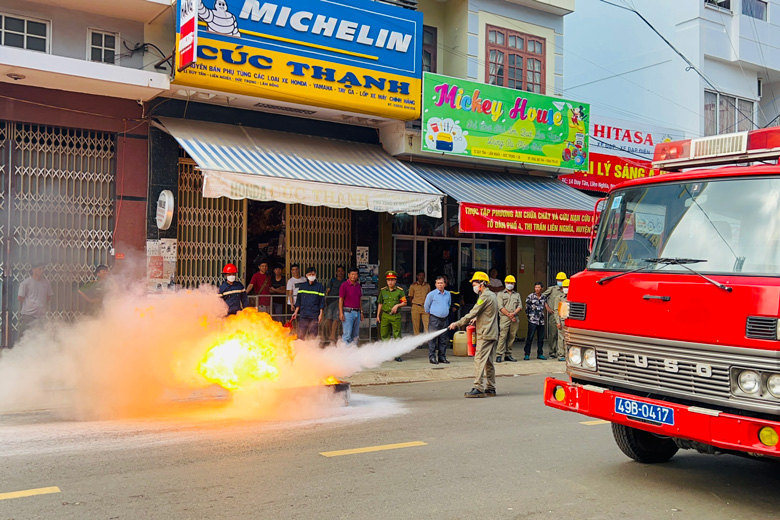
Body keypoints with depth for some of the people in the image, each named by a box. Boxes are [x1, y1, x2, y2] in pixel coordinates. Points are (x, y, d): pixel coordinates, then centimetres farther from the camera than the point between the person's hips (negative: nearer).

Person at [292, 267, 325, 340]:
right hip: (303, 315, 2)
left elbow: (322, 301, 2)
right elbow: (298, 301, 15)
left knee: (313, 335, -2)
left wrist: (321, 314, -3)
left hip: (314, 315, -2)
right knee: (300, 334, -1)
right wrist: (296, 312, 10)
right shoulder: (302, 286, 9)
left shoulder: (319, 286, 2)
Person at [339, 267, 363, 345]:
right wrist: (341, 313, -14)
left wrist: (361, 312, 15)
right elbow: (340, 300, -7)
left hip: (357, 312, 7)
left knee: (355, 335, 9)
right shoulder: (344, 285, -5)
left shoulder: (358, 286, 13)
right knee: (347, 334, -10)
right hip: (348, 312, -7)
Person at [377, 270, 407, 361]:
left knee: (397, 335, -1)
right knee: (384, 335, 5)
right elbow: (380, 303, 15)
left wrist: (397, 305, -13)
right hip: (385, 316, 2)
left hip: (396, 316, -2)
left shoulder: (400, 291, 1)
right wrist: (378, 315, 14)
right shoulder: (382, 291, 9)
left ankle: (397, 355, 5)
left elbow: (404, 303, 4)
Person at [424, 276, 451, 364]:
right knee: (432, 339, -4)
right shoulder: (431, 294, -6)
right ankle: (432, 357, 0)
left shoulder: (448, 294, 9)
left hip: (445, 319, 5)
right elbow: (426, 306, 4)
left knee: (443, 340, 9)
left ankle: (442, 357, 16)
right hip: (434, 319, -5)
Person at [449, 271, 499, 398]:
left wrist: (457, 324, -12)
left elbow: (472, 314, -16)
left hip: (485, 334, -10)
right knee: (488, 361, 12)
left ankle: (478, 388, -15)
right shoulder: (492, 295, 17)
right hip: (492, 334, 10)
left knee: (479, 360, -12)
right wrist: (477, 319, 13)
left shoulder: (485, 297, -14)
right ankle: (491, 388, 16)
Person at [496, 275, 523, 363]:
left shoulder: (517, 295, 21)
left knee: (512, 337, 2)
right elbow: (501, 307, -1)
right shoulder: (501, 294, 12)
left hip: (515, 318, 4)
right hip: (504, 318, -4)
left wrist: (514, 313, -10)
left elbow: (520, 306, 9)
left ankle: (508, 354, 8)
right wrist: (509, 315, -10)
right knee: (502, 336, -12)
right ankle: (499, 355, -12)